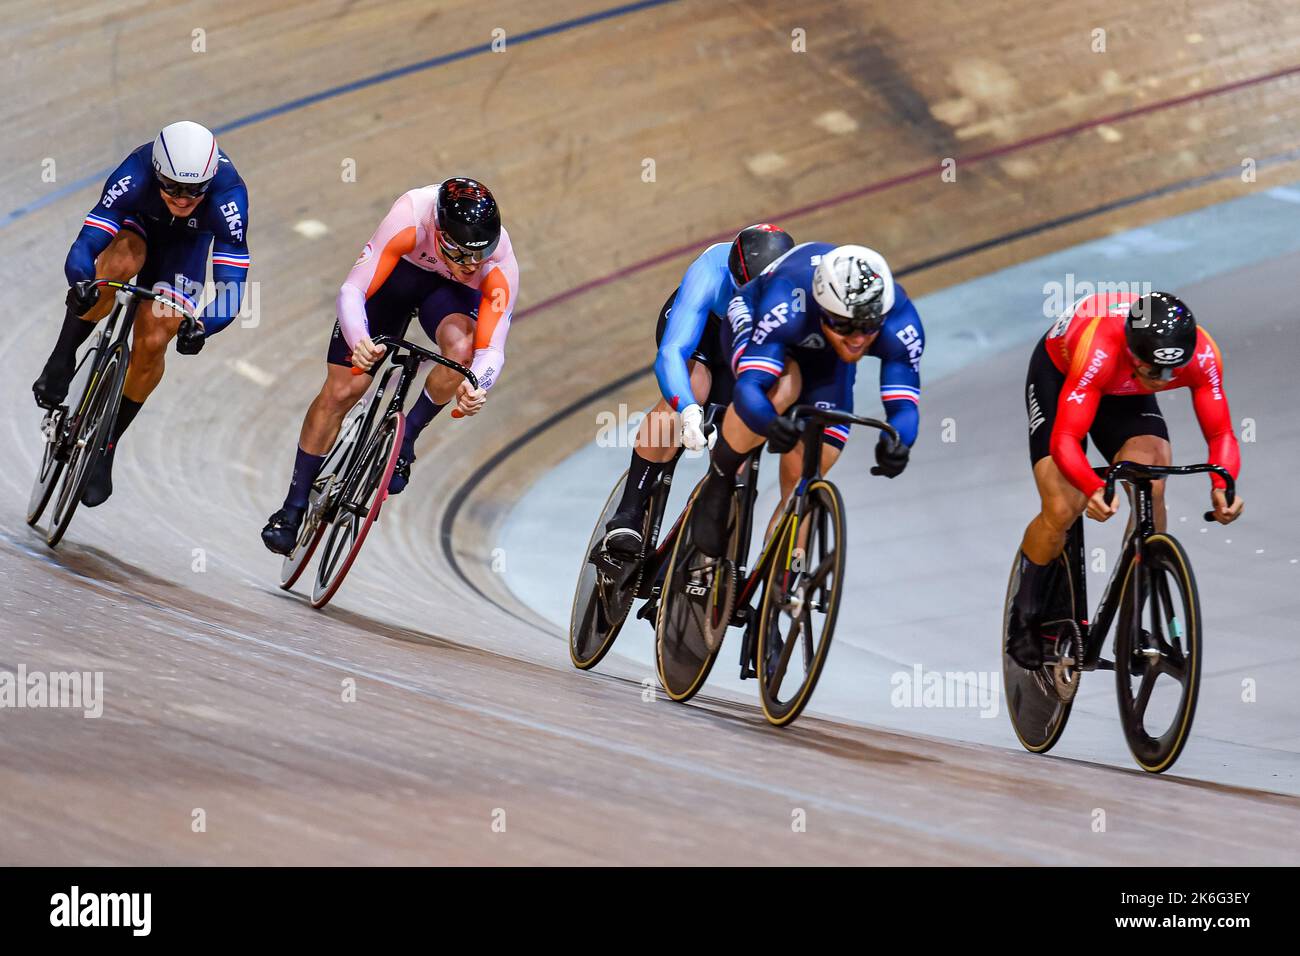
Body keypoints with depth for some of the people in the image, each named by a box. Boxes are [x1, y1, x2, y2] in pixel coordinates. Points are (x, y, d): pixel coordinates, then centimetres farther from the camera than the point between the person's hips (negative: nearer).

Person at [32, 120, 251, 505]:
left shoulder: (227, 195, -40)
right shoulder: (136, 176, -39)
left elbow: (231, 282, -40)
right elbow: (85, 244, -42)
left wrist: (202, 326, -58)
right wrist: (80, 283, -63)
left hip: (187, 240, 0)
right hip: (136, 223, 0)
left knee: (152, 344, -13)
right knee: (120, 262, -37)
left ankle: (105, 448, 6)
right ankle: (61, 361, -18)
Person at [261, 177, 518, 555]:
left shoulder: (500, 265, -35)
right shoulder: (411, 216, -40)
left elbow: (492, 347, -34)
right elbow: (352, 290, -39)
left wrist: (476, 388, -55)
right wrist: (359, 341, -58)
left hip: (451, 290, 1)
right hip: (397, 270, 0)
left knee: (461, 348, -34)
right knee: (341, 391, -6)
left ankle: (405, 438, -8)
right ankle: (294, 506, 10)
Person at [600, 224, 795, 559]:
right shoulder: (710, 273, -42)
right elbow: (670, 354, -50)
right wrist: (689, 412, -67)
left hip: (747, 343, 3)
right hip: (696, 326, -3)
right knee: (689, 391, -32)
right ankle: (627, 517, -25)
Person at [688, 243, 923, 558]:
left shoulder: (900, 324, -36)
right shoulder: (785, 307, -45)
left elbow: (905, 405, -36)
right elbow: (749, 386, -50)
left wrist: (896, 443, -59)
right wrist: (772, 425, -72)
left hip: (825, 356, 3)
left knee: (802, 482, -10)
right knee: (779, 390, -39)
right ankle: (718, 485, -14)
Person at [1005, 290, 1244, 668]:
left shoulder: (1201, 354, -33)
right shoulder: (1099, 351, -44)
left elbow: (1221, 433, -26)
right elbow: (1065, 439, -45)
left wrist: (1222, 485, -47)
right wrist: (1094, 488, -64)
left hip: (1126, 393, 3)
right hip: (1059, 375, -3)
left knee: (1151, 491, -22)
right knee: (1063, 510, -15)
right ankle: (1023, 615, 10)